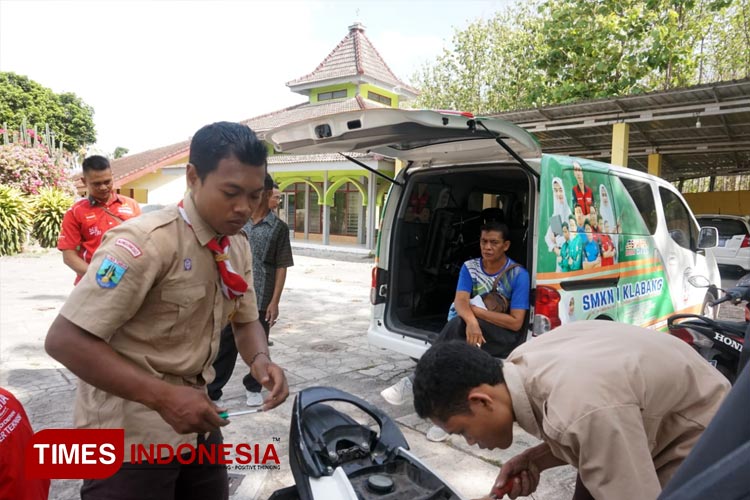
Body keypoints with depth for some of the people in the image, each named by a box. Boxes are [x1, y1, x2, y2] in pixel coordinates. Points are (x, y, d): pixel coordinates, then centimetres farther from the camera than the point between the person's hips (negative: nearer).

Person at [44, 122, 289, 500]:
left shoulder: (238, 247, 1)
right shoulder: (147, 241, -24)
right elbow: (65, 340, -24)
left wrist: (260, 359, -10)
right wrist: (162, 397, -28)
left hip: (194, 422, 8)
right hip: (130, 434, -7)